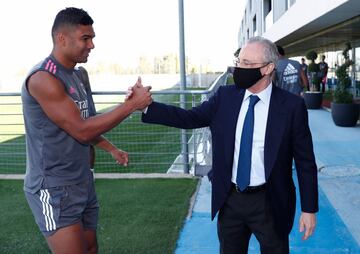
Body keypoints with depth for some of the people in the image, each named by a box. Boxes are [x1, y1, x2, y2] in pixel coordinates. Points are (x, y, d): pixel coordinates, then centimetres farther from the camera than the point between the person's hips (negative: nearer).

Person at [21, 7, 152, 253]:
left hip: (82, 183, 9)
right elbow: (81, 130, -22)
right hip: (54, 188, -9)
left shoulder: (73, 75, 10)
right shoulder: (43, 78, -19)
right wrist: (132, 104, -20)